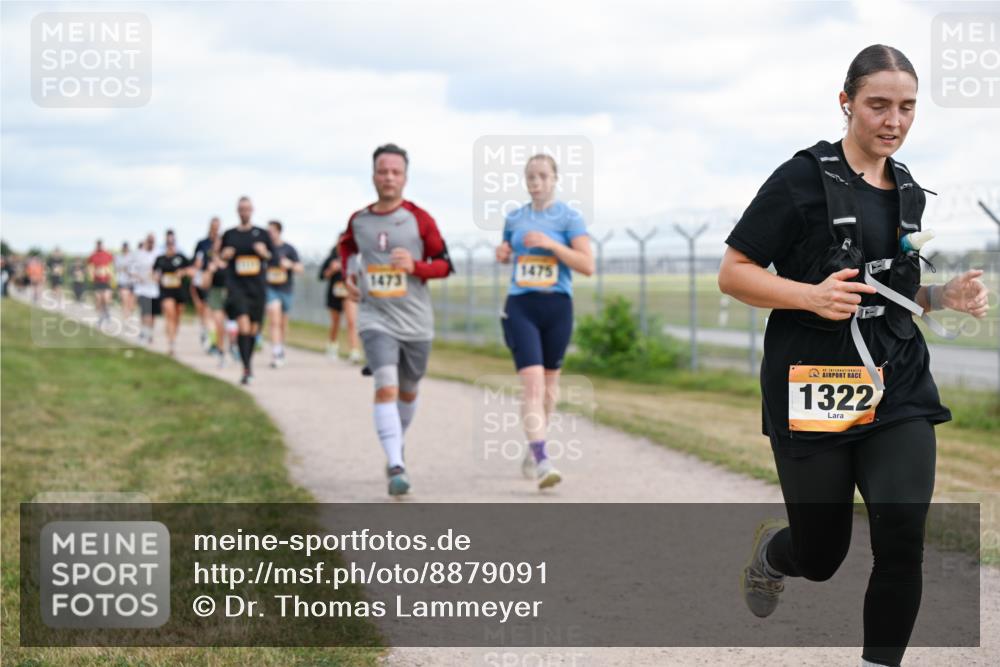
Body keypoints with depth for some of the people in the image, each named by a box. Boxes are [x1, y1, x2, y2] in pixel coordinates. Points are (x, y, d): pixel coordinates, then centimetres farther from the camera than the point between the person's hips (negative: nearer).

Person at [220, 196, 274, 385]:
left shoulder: (262, 234, 8)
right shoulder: (229, 234, 7)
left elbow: (273, 257, 12)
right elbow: (222, 257, 15)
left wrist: (264, 253, -8)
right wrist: (225, 255, -7)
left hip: (257, 286, 2)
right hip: (236, 285, -2)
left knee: (253, 328, 8)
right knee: (243, 325, -17)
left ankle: (249, 361, 30)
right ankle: (246, 369, -20)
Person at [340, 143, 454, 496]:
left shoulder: (419, 219, -4)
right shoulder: (358, 220, 3)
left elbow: (444, 264, -1)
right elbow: (346, 245, 26)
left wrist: (415, 266, -19)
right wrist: (348, 275, 9)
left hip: (416, 321, 1)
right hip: (376, 318, -1)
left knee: (408, 391, 16)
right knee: (385, 386, -19)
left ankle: (397, 444, 45)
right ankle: (396, 466, -25)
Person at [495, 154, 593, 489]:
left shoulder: (569, 217, -1)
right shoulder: (514, 218, 9)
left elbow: (587, 265, -10)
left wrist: (551, 244, -19)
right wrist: (501, 253, 3)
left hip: (557, 306, 0)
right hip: (520, 307, 0)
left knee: (549, 383, 13)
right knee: (532, 383, -15)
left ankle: (533, 449, 34)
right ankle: (541, 461, -21)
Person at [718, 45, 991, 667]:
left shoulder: (910, 192, 12)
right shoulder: (804, 179, -8)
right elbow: (733, 273, -7)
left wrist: (946, 295, 2)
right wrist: (812, 296, -22)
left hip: (898, 389, 5)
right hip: (814, 392, -4)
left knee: (903, 541, -12)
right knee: (821, 558, 6)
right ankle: (771, 549, 43)